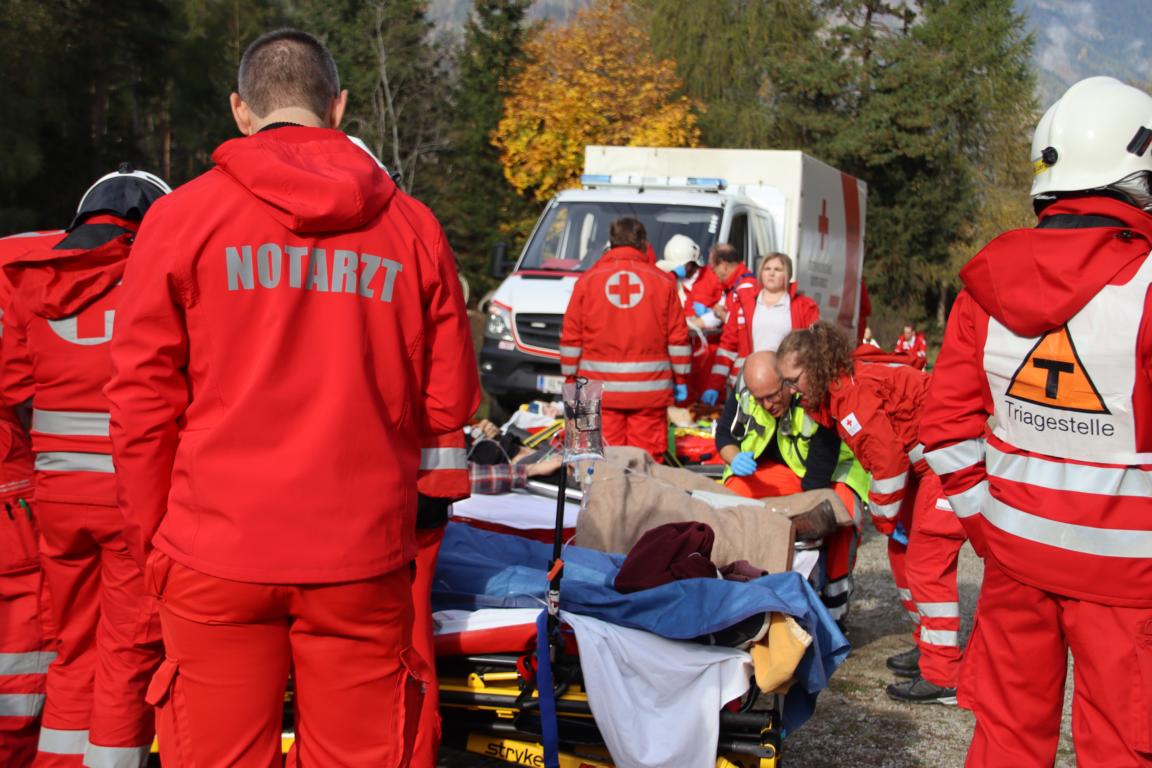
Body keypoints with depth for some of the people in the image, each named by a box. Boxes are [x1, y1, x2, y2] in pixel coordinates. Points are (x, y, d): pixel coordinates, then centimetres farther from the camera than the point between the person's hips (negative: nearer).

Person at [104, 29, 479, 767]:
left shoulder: (184, 215, -2)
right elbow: (449, 406, 3)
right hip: (363, 554, 1)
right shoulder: (412, 225, 1)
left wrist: (152, 535, 10)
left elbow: (143, 399, -2)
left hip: (218, 555, -1)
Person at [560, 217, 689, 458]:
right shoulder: (662, 281, 4)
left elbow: (570, 337, 3)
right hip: (650, 390, 0)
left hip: (601, 389, 0)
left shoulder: (587, 280, 3)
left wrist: (570, 379, 12)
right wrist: (681, 379, 13)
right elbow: (678, 337, 4)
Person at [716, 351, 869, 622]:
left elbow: (819, 475, -31)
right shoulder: (743, 391, -18)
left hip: (833, 470, -4)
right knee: (733, 493, -24)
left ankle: (834, 606, -14)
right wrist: (735, 459, -24)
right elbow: (724, 435, -3)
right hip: (777, 468, 4)